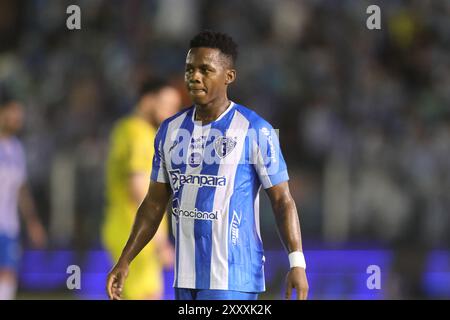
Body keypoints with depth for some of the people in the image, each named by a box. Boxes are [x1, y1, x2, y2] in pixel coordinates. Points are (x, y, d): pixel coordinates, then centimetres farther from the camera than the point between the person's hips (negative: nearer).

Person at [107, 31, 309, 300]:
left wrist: (297, 262, -16)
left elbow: (282, 200, -6)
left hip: (233, 278, -6)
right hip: (186, 276, 6)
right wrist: (125, 261, 10)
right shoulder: (170, 131, 10)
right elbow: (155, 204, 15)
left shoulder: (255, 131, -7)